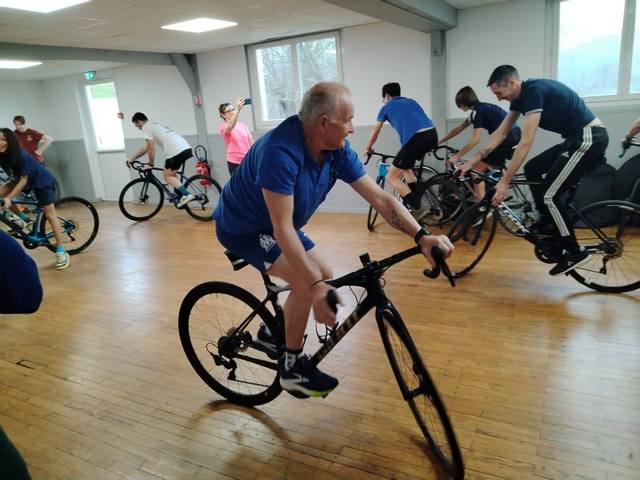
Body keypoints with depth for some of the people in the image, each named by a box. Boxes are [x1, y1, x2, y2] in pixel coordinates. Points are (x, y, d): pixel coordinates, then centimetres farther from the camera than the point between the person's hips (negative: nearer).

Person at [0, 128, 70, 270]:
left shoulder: (22, 156, -29)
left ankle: (61, 251, -8)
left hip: (42, 182, -7)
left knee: (50, 215, -8)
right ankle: (23, 219, 8)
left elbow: (24, 179, -26)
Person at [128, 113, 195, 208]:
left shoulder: (146, 127, 5)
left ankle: (186, 195, -15)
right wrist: (132, 159, 40)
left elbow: (151, 148, -2)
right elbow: (146, 148, 37)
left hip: (176, 151, -9)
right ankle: (181, 196, 14)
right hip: (186, 148, 9)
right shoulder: (155, 125, 33)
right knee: (171, 175, 21)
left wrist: (150, 164, 10)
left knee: (167, 176, 2)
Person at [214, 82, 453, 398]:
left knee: (324, 276, 5)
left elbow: (380, 198, -15)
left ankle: (273, 331, 27)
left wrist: (422, 236, -27)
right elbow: (282, 227, -36)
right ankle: (293, 367, -3)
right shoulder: (281, 151, -35)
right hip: (242, 228, -8)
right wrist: (315, 286, -40)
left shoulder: (338, 151, -12)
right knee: (307, 280, -24)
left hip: (277, 226, 8)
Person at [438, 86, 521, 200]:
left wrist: (457, 156, -12)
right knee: (496, 168, 26)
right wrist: (439, 142, 30)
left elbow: (475, 140, -16)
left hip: (506, 138, -10)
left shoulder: (478, 111, -10)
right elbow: (459, 128, 27)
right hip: (515, 136, 10)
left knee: (477, 169, -1)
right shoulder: (480, 109, 20)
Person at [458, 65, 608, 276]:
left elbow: (525, 143, -24)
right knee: (533, 169, 15)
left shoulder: (534, 91, -20)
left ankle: (574, 252, 0)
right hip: (577, 139, 10)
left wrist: (504, 182, -23)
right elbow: (500, 133, 12)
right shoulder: (520, 96, 9)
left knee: (548, 195, -11)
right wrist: (472, 161, 8)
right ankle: (548, 223, 20)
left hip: (589, 138, -10)